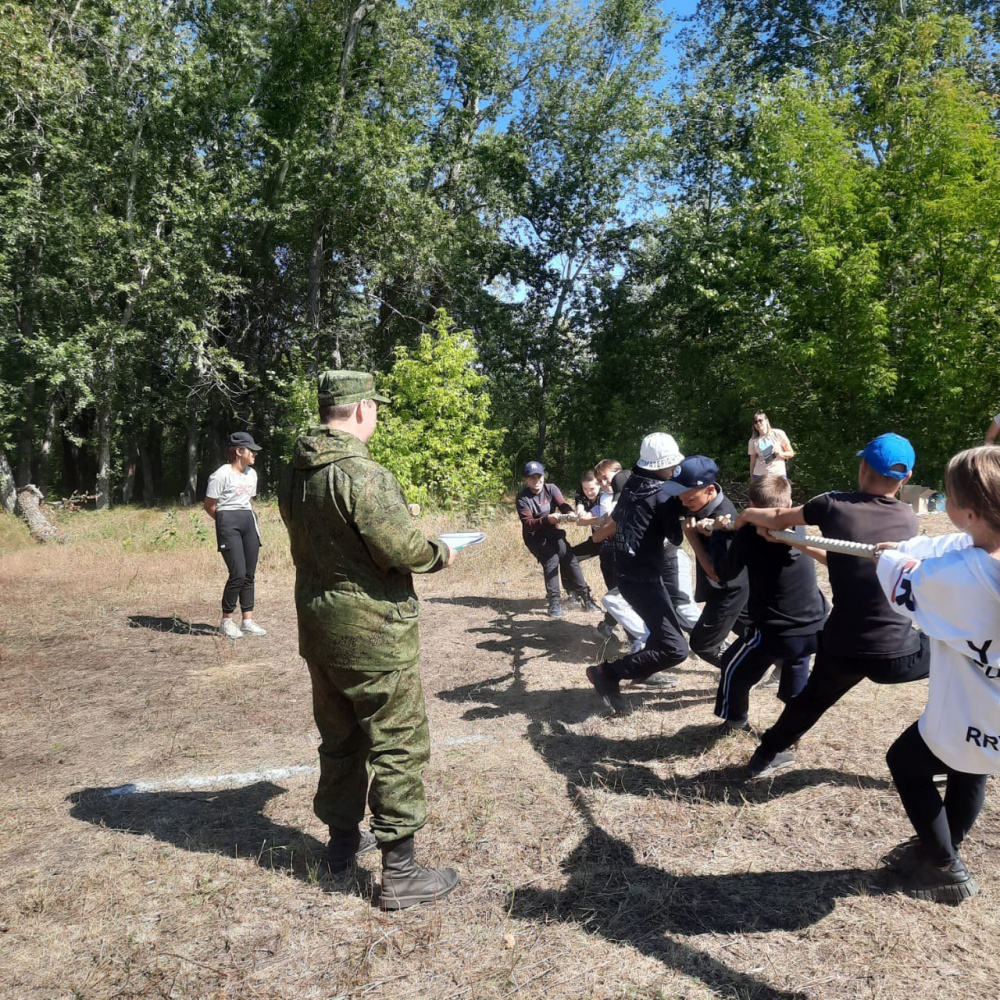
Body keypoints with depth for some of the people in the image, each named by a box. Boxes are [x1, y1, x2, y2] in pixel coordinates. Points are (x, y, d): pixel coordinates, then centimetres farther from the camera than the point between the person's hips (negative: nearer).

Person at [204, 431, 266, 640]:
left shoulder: (251, 474, 13)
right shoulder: (222, 475, -10)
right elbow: (209, 506, -6)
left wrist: (247, 517, 10)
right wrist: (226, 521, 2)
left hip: (249, 521, 7)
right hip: (228, 523, -7)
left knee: (249, 574, 6)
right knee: (238, 573, -13)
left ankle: (248, 621, 14)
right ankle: (226, 621, 1)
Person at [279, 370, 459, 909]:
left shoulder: (296, 473, 5)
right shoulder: (363, 474, -22)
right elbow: (403, 549, -24)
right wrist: (439, 554, -2)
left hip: (319, 630, 9)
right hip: (372, 633, -8)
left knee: (340, 738, 22)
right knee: (398, 745, 3)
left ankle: (342, 838, 38)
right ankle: (399, 872, 12)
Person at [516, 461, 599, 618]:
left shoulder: (551, 488, -2)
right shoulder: (522, 498, -13)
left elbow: (562, 504, -18)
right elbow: (528, 524, -22)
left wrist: (570, 513, -41)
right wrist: (547, 519, -39)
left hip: (552, 531, 3)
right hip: (534, 536, -3)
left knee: (569, 556, -19)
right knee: (551, 559, -26)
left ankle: (584, 596, -13)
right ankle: (554, 602, -19)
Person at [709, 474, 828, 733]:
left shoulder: (748, 534, -13)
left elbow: (723, 572, -2)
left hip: (775, 633, -5)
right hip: (815, 629, 5)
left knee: (734, 666, 21)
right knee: (797, 670, 34)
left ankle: (735, 721, 37)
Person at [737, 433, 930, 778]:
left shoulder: (834, 505, -6)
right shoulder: (909, 518, 3)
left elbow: (777, 519, 8)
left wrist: (747, 514, 29)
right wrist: (798, 543, 19)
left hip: (842, 651, 1)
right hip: (897, 654, 0)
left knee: (813, 698, 29)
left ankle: (765, 757, 43)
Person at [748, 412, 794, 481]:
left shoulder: (778, 434, 1)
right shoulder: (753, 441, 6)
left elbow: (791, 453, 7)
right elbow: (752, 462, 9)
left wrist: (780, 454, -13)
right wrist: (752, 481, 6)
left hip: (779, 474, -1)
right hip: (760, 475, 1)